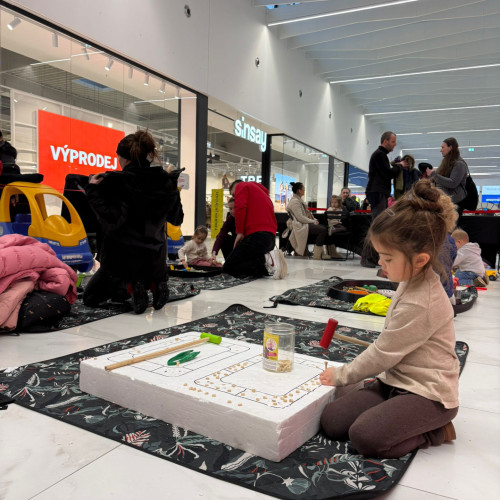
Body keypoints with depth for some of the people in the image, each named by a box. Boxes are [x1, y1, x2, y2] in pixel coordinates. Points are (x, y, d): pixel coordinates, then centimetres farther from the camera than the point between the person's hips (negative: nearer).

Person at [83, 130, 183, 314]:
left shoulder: (116, 182, -14)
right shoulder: (166, 182, 1)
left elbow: (111, 221, -23)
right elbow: (176, 219, 11)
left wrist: (93, 191, -14)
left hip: (123, 258, -5)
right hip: (155, 258, 5)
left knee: (90, 297, 16)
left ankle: (128, 287, -8)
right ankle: (155, 284, 7)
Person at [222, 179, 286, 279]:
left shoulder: (241, 185, 9)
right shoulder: (262, 191, 33)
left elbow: (240, 207, -12)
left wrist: (239, 232, -10)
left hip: (256, 235, -8)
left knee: (228, 268, -5)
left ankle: (266, 260, -21)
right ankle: (270, 258, -6)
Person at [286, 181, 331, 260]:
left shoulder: (299, 200, 19)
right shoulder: (294, 201, -13)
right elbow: (300, 218, -20)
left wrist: (314, 220, 7)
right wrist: (313, 222, -13)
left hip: (304, 223, 10)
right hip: (300, 226, -10)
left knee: (324, 227, -5)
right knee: (322, 230, -23)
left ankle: (324, 252, -10)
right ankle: (317, 255, -19)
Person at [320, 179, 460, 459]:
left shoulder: (420, 304, -26)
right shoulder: (416, 281, 4)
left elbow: (382, 354, -17)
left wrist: (341, 375, -4)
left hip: (428, 394, -9)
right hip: (396, 380, 9)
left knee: (364, 436, -26)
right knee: (332, 421, -4)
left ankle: (435, 431, -1)